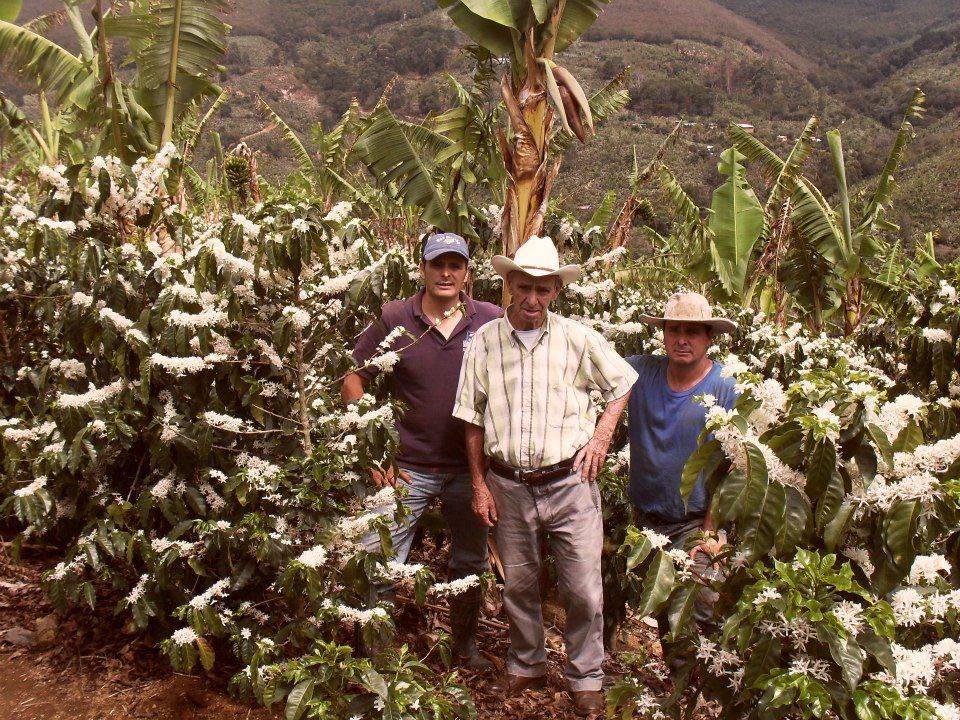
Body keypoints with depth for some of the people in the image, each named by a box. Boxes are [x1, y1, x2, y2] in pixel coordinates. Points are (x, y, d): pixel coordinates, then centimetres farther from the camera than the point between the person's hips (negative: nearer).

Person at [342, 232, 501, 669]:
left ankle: (465, 644, 41)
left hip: (470, 468, 2)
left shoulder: (491, 322, -4)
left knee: (470, 565, 18)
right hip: (407, 467, -2)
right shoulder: (395, 319, -7)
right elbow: (353, 381, -2)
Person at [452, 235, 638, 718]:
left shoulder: (578, 339, -3)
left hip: (570, 483, -1)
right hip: (508, 486, 1)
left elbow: (623, 382, 11)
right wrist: (479, 485, 3)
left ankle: (585, 679, 24)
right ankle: (526, 666, 38)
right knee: (518, 585, 17)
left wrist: (602, 434, -1)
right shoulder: (485, 342, -2)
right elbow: (473, 420, 4)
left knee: (583, 590, 3)